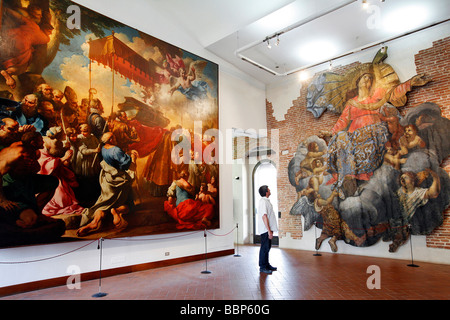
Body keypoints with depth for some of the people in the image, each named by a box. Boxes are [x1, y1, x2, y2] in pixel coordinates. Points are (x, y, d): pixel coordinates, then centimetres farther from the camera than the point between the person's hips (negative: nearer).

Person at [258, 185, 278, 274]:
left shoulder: (266, 201, 14)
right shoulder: (263, 202, -18)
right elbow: (264, 217, -23)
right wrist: (269, 231, -24)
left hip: (268, 229, 10)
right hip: (266, 230, -10)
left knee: (267, 247, 16)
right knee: (264, 248, -1)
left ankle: (267, 265, 27)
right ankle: (262, 267, 8)